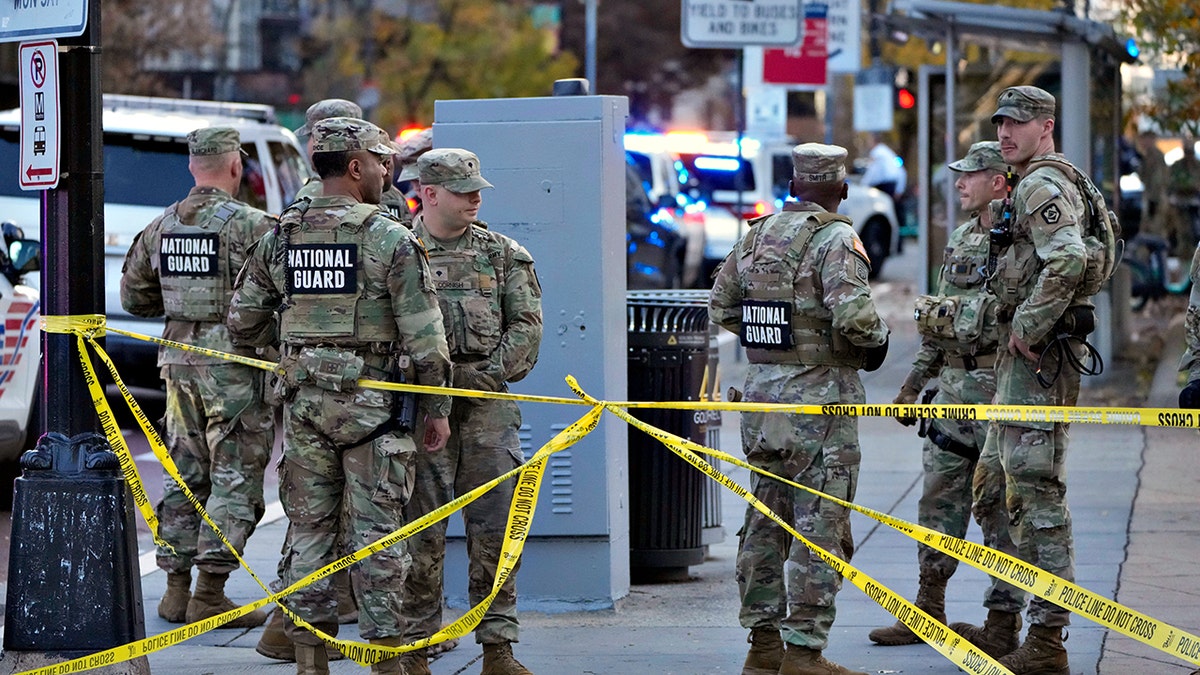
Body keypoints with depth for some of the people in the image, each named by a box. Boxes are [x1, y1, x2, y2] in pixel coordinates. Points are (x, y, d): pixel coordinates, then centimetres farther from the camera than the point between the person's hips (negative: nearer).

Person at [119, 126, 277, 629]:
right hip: (234, 362, -6)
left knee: (185, 474, 14)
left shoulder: (161, 227, 8)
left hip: (180, 361, 6)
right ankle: (210, 591, -5)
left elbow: (134, 296, 16)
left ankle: (177, 587, 15)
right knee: (236, 478, -1)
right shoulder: (250, 225, -12)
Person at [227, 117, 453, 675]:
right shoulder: (390, 240, -9)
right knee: (376, 534, -1)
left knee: (308, 529, 9)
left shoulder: (280, 238, 5)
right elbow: (424, 336, -10)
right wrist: (437, 409, -1)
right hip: (372, 402, -4)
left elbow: (243, 323, 11)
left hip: (303, 401, 4)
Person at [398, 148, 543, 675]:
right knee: (419, 530, -1)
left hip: (488, 404, 2)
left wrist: (487, 374, -5)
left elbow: (526, 325, 8)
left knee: (494, 528, 1)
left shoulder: (503, 255, 11)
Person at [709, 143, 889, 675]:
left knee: (765, 521, 14)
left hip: (761, 392, 7)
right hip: (819, 397, -7)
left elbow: (722, 307, 15)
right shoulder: (835, 238, -12)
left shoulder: (757, 234, 9)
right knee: (821, 529, -3)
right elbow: (852, 315, -24)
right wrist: (879, 337, -4)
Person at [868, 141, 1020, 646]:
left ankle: (1003, 614, 4)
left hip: (1001, 389, -8)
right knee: (940, 499, 10)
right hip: (954, 386, 8)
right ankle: (928, 611, 17)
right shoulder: (960, 240, 16)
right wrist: (914, 383, 21)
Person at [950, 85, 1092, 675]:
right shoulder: (1034, 186, 22)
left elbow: (1068, 261, -29)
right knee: (994, 490, 17)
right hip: (1021, 361, 12)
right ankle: (1002, 627, 24)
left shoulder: (1042, 186, -13)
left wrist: (1028, 328, -22)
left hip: (1037, 360, -12)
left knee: (1036, 494, -11)